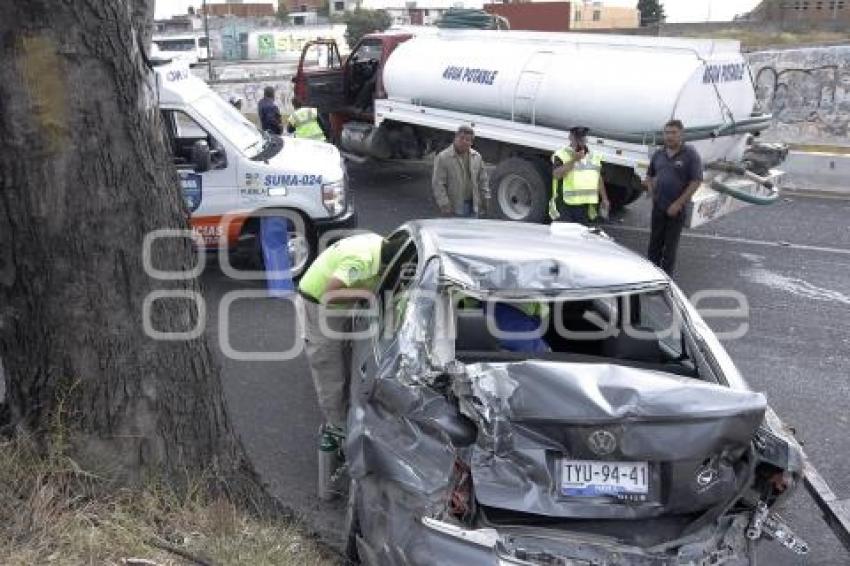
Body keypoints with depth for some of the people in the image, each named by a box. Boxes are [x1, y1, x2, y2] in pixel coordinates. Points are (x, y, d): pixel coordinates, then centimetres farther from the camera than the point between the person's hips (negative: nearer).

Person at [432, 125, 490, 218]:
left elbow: (483, 180, 16)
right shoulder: (443, 157, -9)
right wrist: (444, 204, -17)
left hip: (473, 205, 6)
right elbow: (438, 184, -12)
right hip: (455, 207, -5)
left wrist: (485, 199, 11)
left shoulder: (476, 157, 9)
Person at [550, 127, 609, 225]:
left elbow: (599, 179, 20)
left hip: (585, 205, 5)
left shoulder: (594, 157, 15)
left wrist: (604, 198, 16)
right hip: (565, 205, -5)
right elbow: (556, 174, -18)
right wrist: (573, 160, -22)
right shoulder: (561, 155, -4)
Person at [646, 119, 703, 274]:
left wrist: (678, 203, -16)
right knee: (655, 242, 11)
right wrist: (652, 194, 6)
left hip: (677, 209, -4)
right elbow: (649, 176, 22)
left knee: (670, 245, 3)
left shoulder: (690, 155, -8)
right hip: (658, 207, 4)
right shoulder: (659, 154, 8)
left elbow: (696, 181, -13)